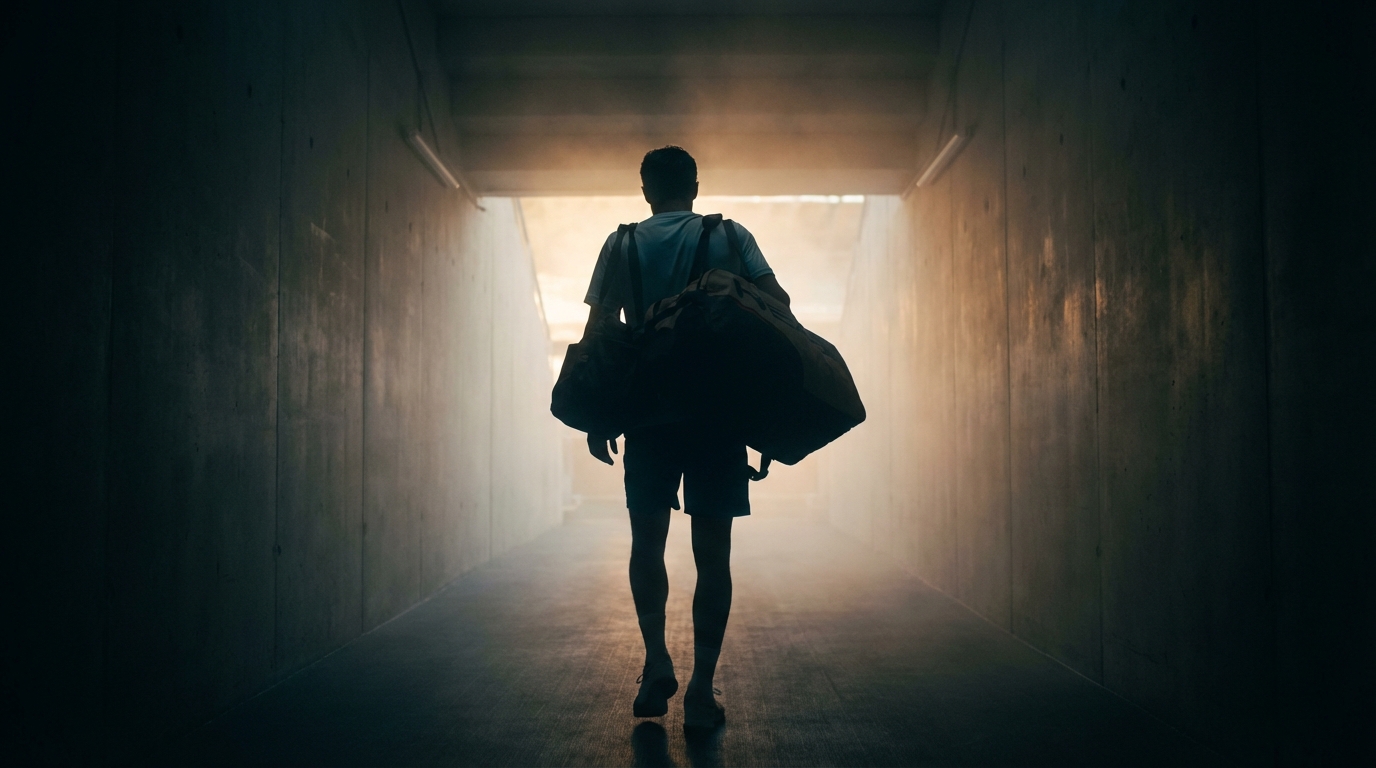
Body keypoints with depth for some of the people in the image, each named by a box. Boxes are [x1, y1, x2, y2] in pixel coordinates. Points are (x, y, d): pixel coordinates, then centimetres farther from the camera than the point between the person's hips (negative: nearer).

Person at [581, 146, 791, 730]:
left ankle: (657, 658, 0)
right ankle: (701, 691, 3)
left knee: (647, 540, 15)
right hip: (719, 410, 0)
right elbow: (777, 302, -9)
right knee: (712, 551, 4)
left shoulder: (622, 246, 6)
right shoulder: (732, 238, 5)